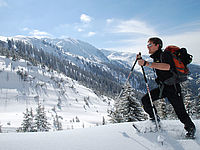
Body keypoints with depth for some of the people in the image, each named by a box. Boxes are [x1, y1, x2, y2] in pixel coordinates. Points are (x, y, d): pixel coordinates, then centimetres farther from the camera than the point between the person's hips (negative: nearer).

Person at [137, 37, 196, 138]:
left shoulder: (165, 55, -17)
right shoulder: (155, 58, 9)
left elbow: (167, 66, -41)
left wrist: (147, 64, -44)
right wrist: (142, 61, 18)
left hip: (173, 87, -7)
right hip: (162, 87, 7)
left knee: (180, 112, -1)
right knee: (145, 100, -7)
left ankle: (190, 128, 25)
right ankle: (155, 119, 11)